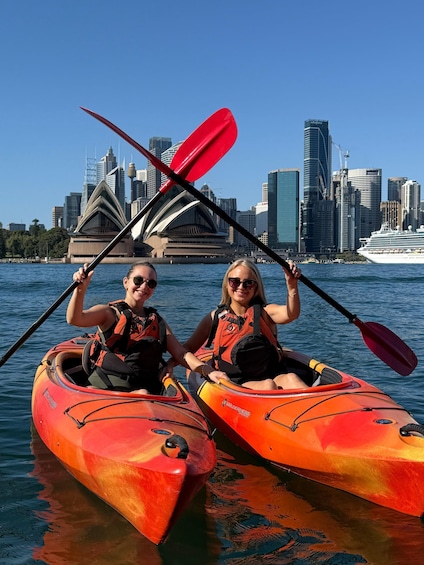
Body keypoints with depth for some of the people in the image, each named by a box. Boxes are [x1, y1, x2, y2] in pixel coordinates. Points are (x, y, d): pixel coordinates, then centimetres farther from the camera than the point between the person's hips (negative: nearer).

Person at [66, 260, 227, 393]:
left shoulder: (157, 321, 20)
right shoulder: (109, 312, 6)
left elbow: (181, 353, 14)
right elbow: (74, 319, -12)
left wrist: (209, 371, -3)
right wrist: (81, 289, -31)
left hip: (140, 388, 2)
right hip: (101, 385, -2)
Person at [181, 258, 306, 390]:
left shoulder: (264, 312, 8)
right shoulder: (216, 317, 11)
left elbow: (291, 314, -14)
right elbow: (186, 350, 14)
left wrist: (292, 285, -31)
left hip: (272, 375, 1)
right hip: (234, 383, -1)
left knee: (291, 379, -31)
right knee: (268, 385, -31)